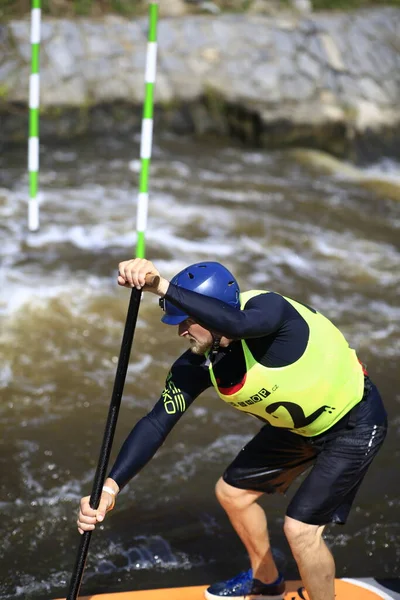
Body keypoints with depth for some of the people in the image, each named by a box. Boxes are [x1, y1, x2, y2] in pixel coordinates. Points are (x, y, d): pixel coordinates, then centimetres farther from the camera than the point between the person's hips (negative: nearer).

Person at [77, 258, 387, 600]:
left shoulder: (268, 308, -35)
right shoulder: (198, 364, -15)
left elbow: (235, 324, -59)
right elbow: (157, 423, -17)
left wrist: (161, 286, -63)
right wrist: (111, 485, -29)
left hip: (355, 425, -8)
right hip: (295, 425, 8)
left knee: (300, 528, -14)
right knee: (232, 492, 15)